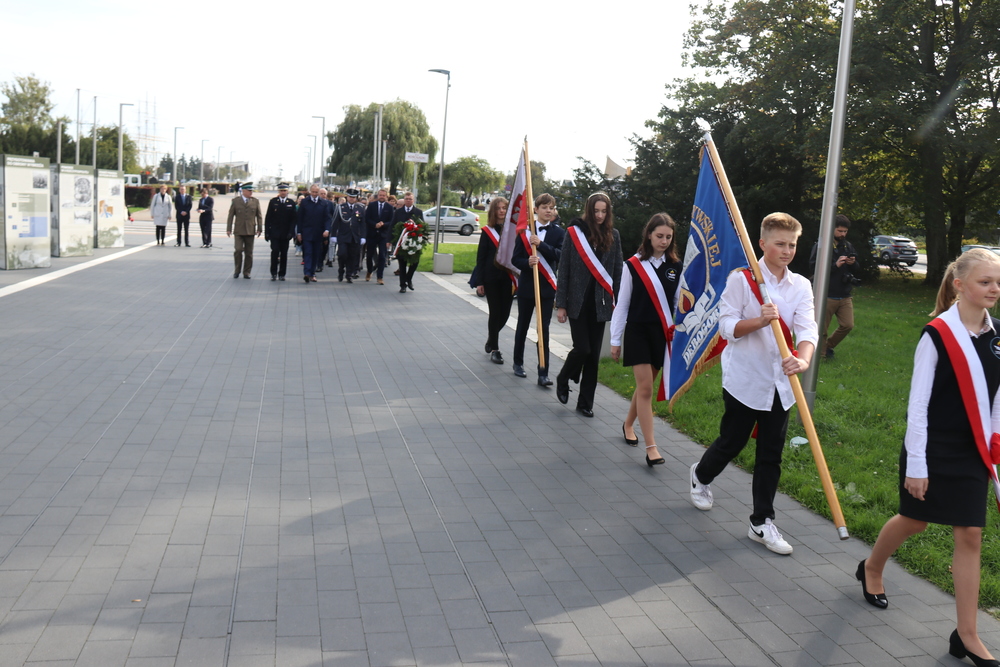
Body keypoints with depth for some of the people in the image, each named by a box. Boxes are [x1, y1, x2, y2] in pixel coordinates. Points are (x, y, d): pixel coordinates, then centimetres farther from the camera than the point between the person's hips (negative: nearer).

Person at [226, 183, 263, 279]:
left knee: (249, 253, 4)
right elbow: (230, 215, 5)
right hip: (238, 231, -1)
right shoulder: (235, 201, 3)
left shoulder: (255, 201, 7)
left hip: (250, 231, 2)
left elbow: (259, 216, 9)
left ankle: (246, 272, 13)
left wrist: (259, 228, 1)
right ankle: (237, 270, 7)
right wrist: (229, 229, 0)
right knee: (238, 250, -10)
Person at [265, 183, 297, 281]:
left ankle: (281, 274, 11)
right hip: (274, 233, -1)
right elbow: (268, 218, 3)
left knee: (284, 254, 4)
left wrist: (291, 232, -8)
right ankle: (273, 273, 2)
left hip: (285, 234, 1)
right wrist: (267, 232, -3)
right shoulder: (273, 202, 4)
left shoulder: (291, 203, 5)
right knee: (275, 252, -7)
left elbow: (294, 219, 2)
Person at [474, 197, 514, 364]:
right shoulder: (487, 231, 0)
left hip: (508, 278, 2)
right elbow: (480, 258, 1)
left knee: (504, 313, 5)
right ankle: (494, 349, 13)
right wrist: (479, 282, -3)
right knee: (495, 313, 1)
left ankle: (491, 340, 32)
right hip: (491, 278, -2)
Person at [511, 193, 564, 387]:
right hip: (526, 285, 1)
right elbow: (515, 259, -2)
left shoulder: (558, 232, 2)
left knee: (544, 330, -4)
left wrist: (541, 244, -22)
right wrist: (527, 263, -23)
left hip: (547, 286, -1)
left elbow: (560, 255, -12)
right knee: (523, 325, 14)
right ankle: (518, 363, 32)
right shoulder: (525, 231, 1)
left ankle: (543, 373, -3)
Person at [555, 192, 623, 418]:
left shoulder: (613, 236, 4)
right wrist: (560, 304, -4)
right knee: (582, 348, -7)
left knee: (594, 353, 5)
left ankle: (586, 402, 16)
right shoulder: (574, 232, -4)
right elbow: (563, 270, -2)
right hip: (578, 301, -3)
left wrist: (617, 302, 1)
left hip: (600, 303, 3)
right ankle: (563, 380, 24)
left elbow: (617, 271, 7)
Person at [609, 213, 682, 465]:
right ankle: (651, 447, -7)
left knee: (645, 385, 13)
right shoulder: (633, 265, -4)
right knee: (645, 388, -7)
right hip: (637, 330, -3)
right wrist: (615, 340, 0)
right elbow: (622, 303, 0)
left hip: (662, 333, 3)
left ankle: (628, 424, 38)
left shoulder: (675, 266, 4)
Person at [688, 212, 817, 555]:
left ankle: (762, 523, 17)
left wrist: (803, 359, -29)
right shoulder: (742, 279, -7)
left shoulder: (801, 286, 3)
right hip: (744, 380, -4)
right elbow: (727, 326, -11)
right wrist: (759, 321, -29)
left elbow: (807, 329, -9)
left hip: (779, 384, 4)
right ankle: (701, 476, 43)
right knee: (732, 442, 11)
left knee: (771, 455, 7)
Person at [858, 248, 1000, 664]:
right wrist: (916, 465, -14)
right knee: (914, 520, 14)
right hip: (933, 450, -4)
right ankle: (871, 569, 44)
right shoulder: (937, 335, -16)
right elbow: (917, 404, -14)